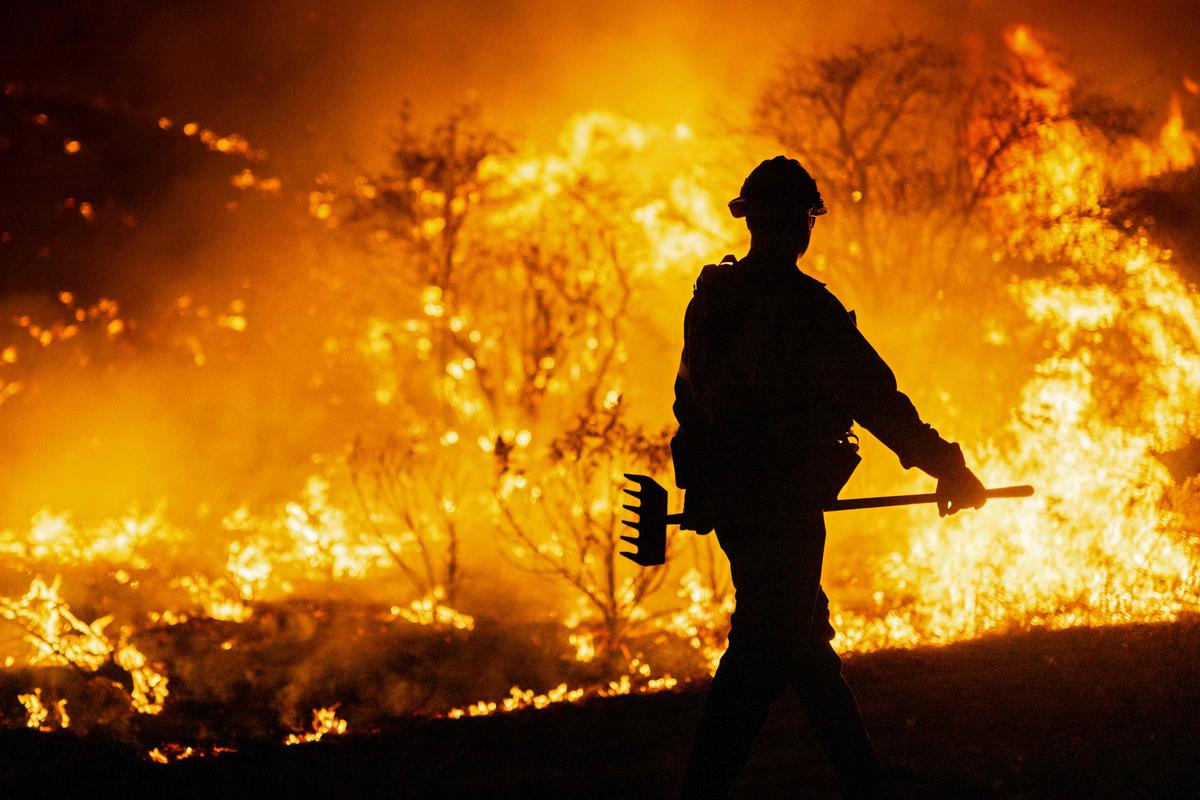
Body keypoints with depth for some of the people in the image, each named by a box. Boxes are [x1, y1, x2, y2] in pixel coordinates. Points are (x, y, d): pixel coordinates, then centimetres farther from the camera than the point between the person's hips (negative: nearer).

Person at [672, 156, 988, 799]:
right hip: (781, 502, -9)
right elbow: (873, 398, -17)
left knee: (801, 633, 18)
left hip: (728, 498, 9)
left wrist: (707, 483, 27)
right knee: (767, 645, -4)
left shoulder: (712, 299, 8)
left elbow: (692, 398, 17)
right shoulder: (802, 306, -17)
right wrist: (949, 469, -12)